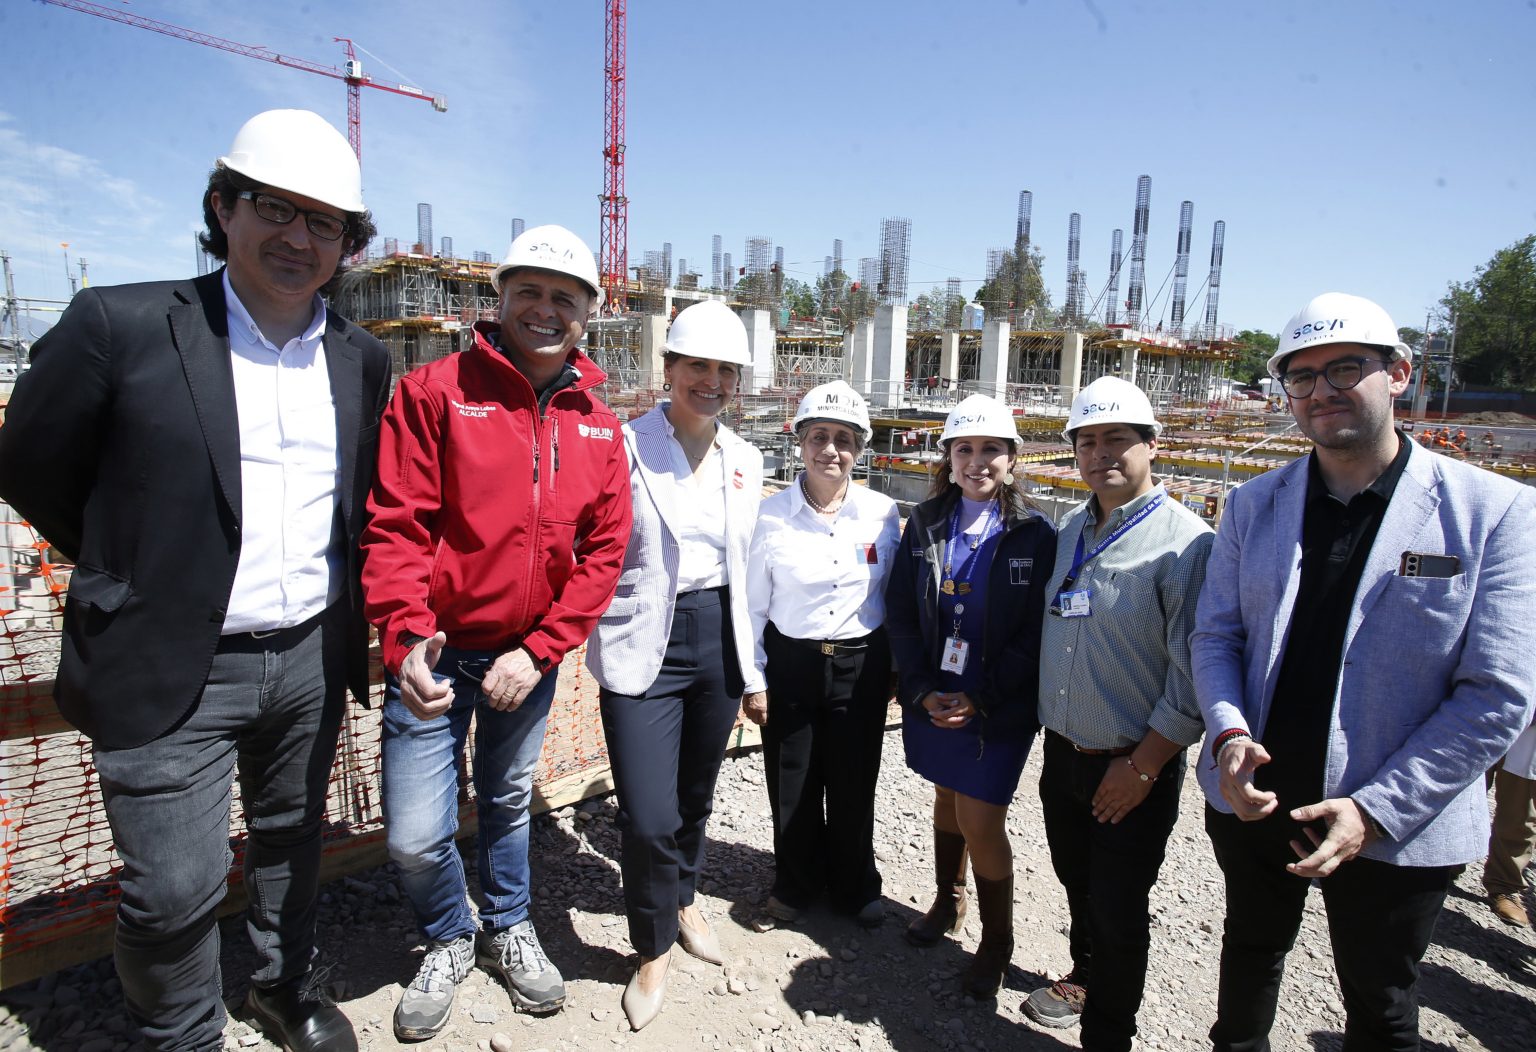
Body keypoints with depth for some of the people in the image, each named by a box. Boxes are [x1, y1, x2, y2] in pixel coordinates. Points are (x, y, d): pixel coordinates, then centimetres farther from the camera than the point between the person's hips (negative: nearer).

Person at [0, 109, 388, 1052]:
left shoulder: (363, 359, 3)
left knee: (291, 842, 21)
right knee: (174, 888, 4)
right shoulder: (120, 326, -10)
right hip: (174, 671, -3)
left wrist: (336, 589, 10)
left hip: (312, 657, 4)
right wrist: (137, 571, 5)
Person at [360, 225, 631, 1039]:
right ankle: (449, 940, 35)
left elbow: (602, 549, -2)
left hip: (529, 657, 3)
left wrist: (540, 650, -9)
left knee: (508, 804, 21)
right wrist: (405, 636, -27)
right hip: (437, 651, -2)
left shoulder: (598, 424, 0)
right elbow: (394, 526, -14)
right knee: (415, 836, 2)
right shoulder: (434, 391, -10)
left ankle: (507, 929, 47)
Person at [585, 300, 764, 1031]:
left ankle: (684, 900, 48)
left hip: (717, 642, 5)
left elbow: (743, 570, 12)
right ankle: (653, 949, 26)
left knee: (696, 796, 19)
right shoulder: (625, 444, -9)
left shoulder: (744, 461, 7)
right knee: (649, 818, -4)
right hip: (643, 647, -4)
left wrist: (752, 670, 14)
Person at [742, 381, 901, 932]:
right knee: (792, 788, 12)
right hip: (790, 664, 0)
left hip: (860, 665, 1)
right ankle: (795, 886, 38)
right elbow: (754, 604, -2)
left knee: (854, 785, 14)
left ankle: (855, 886, 40)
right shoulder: (772, 514, -9)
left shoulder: (883, 513, -5)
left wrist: (897, 669, 8)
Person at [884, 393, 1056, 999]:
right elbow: (899, 613, 0)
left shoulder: (1035, 534, -9)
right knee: (947, 797, 20)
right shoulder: (925, 524, 0)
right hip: (932, 698, 3)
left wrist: (979, 699, -15)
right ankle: (948, 902, 44)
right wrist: (924, 692, -9)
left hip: (999, 707, -3)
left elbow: (1037, 634, -9)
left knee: (980, 821, 0)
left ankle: (996, 942, 25)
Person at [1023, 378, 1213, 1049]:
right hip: (1062, 753, 6)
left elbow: (1195, 672, -18)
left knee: (1119, 912, 8)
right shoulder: (1070, 534, 6)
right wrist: (1048, 732, 13)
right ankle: (1085, 977, 49)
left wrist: (1142, 768, -16)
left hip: (1133, 768, -6)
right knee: (1077, 885, 24)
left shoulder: (1185, 542, -17)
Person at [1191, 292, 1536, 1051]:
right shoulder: (1253, 504, -1)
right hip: (1251, 800, 3)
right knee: (1251, 947, 26)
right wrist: (1229, 733, -18)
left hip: (1395, 830, -2)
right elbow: (1215, 634, 0)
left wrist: (1378, 809, -18)